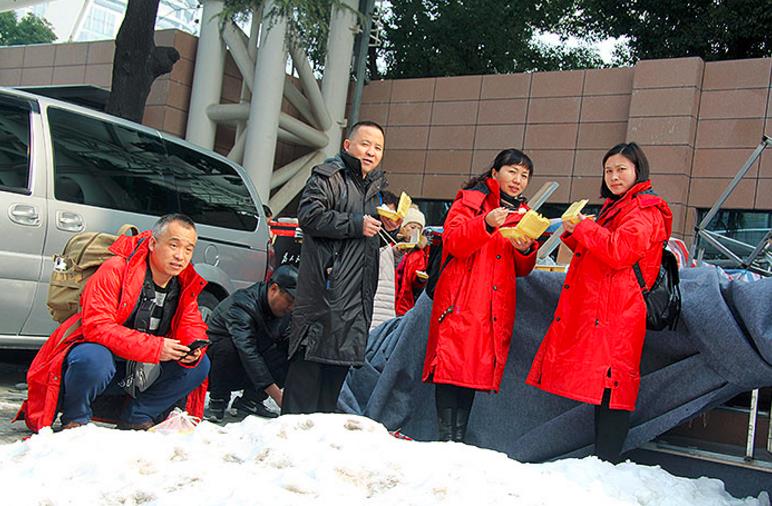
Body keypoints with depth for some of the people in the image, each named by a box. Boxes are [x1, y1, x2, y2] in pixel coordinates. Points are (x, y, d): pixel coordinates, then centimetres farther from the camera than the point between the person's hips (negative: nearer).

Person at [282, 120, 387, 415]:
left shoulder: (376, 186, 24)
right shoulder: (328, 177, -1)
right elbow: (309, 214, -17)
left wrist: (386, 225, 14)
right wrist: (356, 225, -15)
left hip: (358, 295, 8)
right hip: (325, 288, -8)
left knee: (341, 360, 9)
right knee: (311, 358, -8)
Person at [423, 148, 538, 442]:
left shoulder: (524, 214, 21)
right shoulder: (470, 200, 7)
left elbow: (522, 270, 19)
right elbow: (452, 242, -8)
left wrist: (526, 251, -3)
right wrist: (486, 224, -22)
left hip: (496, 307, 4)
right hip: (461, 301, -4)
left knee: (478, 369, 1)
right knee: (453, 363, -10)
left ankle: (459, 437, 4)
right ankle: (445, 436, -6)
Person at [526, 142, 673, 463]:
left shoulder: (645, 210, -2)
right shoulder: (614, 208, 27)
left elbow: (620, 251, -18)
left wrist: (583, 227, -8)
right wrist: (574, 234, 12)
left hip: (616, 315, -9)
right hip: (594, 310, 9)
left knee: (609, 389, -12)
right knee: (600, 388, 7)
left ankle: (605, 464, -11)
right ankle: (601, 466, 11)